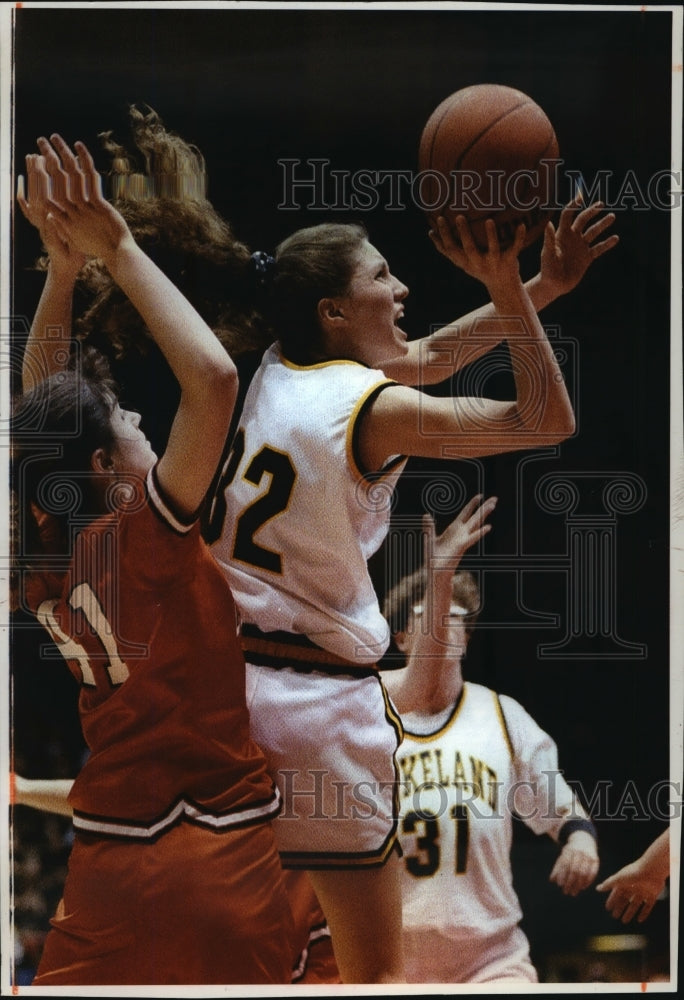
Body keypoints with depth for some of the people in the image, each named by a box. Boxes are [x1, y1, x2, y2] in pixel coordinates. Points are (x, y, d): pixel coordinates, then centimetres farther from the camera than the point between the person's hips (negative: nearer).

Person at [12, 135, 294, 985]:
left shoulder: (41, 557, 1)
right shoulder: (139, 539, -17)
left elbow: (40, 417, 14)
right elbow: (214, 379, -26)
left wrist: (61, 269, 7)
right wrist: (117, 249, -18)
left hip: (106, 856, 6)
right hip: (216, 858, -6)